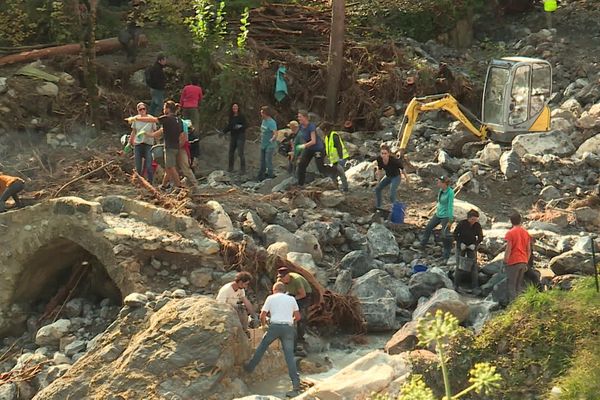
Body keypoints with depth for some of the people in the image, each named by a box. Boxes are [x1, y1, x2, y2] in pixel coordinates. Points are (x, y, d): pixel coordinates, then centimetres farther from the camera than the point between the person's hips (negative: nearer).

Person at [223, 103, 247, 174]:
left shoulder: (241, 116, -9)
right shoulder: (231, 117, 8)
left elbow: (245, 125, -12)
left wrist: (240, 126, -28)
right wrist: (223, 131, 15)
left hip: (240, 136, -6)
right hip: (233, 136, 6)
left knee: (240, 153, -10)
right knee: (231, 152, 10)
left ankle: (243, 170, -5)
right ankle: (230, 168, 23)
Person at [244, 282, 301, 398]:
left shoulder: (271, 298, 11)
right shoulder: (291, 299, 17)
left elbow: (262, 315, 7)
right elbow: (298, 316, 16)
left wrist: (263, 324, 28)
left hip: (275, 326, -2)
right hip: (288, 328, 2)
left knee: (262, 346, 21)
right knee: (289, 356, -1)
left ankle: (250, 367, 28)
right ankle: (296, 385, -8)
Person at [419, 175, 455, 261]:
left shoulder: (450, 192, -23)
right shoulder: (441, 190, -2)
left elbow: (450, 206, -22)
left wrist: (450, 220, -21)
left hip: (445, 216, -8)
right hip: (438, 214, 8)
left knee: (445, 236, -4)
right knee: (428, 228, 19)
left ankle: (446, 255, 9)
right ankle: (422, 244, 40)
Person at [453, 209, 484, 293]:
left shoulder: (477, 226, -9)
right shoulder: (462, 224, -15)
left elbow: (480, 237, 2)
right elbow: (455, 234, -5)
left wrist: (475, 244, -13)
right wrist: (461, 243, -16)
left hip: (472, 247, 2)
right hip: (461, 246, -2)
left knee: (474, 266, -4)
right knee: (459, 265, -4)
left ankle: (475, 286, 1)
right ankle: (456, 285, 6)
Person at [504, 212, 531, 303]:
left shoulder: (510, 233, -10)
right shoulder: (526, 232, 8)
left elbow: (508, 249, -14)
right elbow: (529, 250, 10)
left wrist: (505, 262, -8)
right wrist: (526, 263, 18)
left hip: (513, 262, -6)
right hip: (523, 262, 6)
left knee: (511, 285, -1)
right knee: (519, 285, 14)